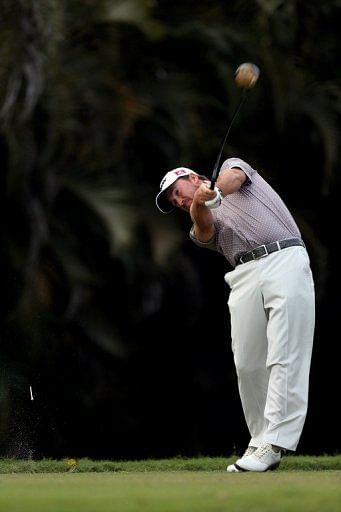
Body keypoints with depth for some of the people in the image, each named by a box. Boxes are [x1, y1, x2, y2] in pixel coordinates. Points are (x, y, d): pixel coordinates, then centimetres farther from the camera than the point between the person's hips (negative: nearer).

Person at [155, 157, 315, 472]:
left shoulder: (230, 165, 24)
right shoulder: (202, 224, 26)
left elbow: (235, 176, -2)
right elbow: (204, 226, 0)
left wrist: (216, 191, -24)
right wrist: (200, 202, -22)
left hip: (285, 260, -5)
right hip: (245, 277, 5)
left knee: (284, 360, -13)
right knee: (248, 364, -5)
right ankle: (260, 440, 3)